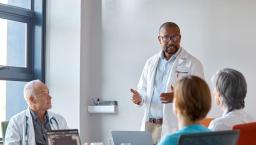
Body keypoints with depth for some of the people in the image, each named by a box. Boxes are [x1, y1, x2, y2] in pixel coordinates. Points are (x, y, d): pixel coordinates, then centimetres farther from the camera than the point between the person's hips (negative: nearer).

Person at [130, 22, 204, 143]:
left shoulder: (193, 64, -3)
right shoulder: (151, 63, 13)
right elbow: (143, 89, 19)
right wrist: (139, 98, -4)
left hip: (176, 127, -4)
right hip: (149, 125, 4)